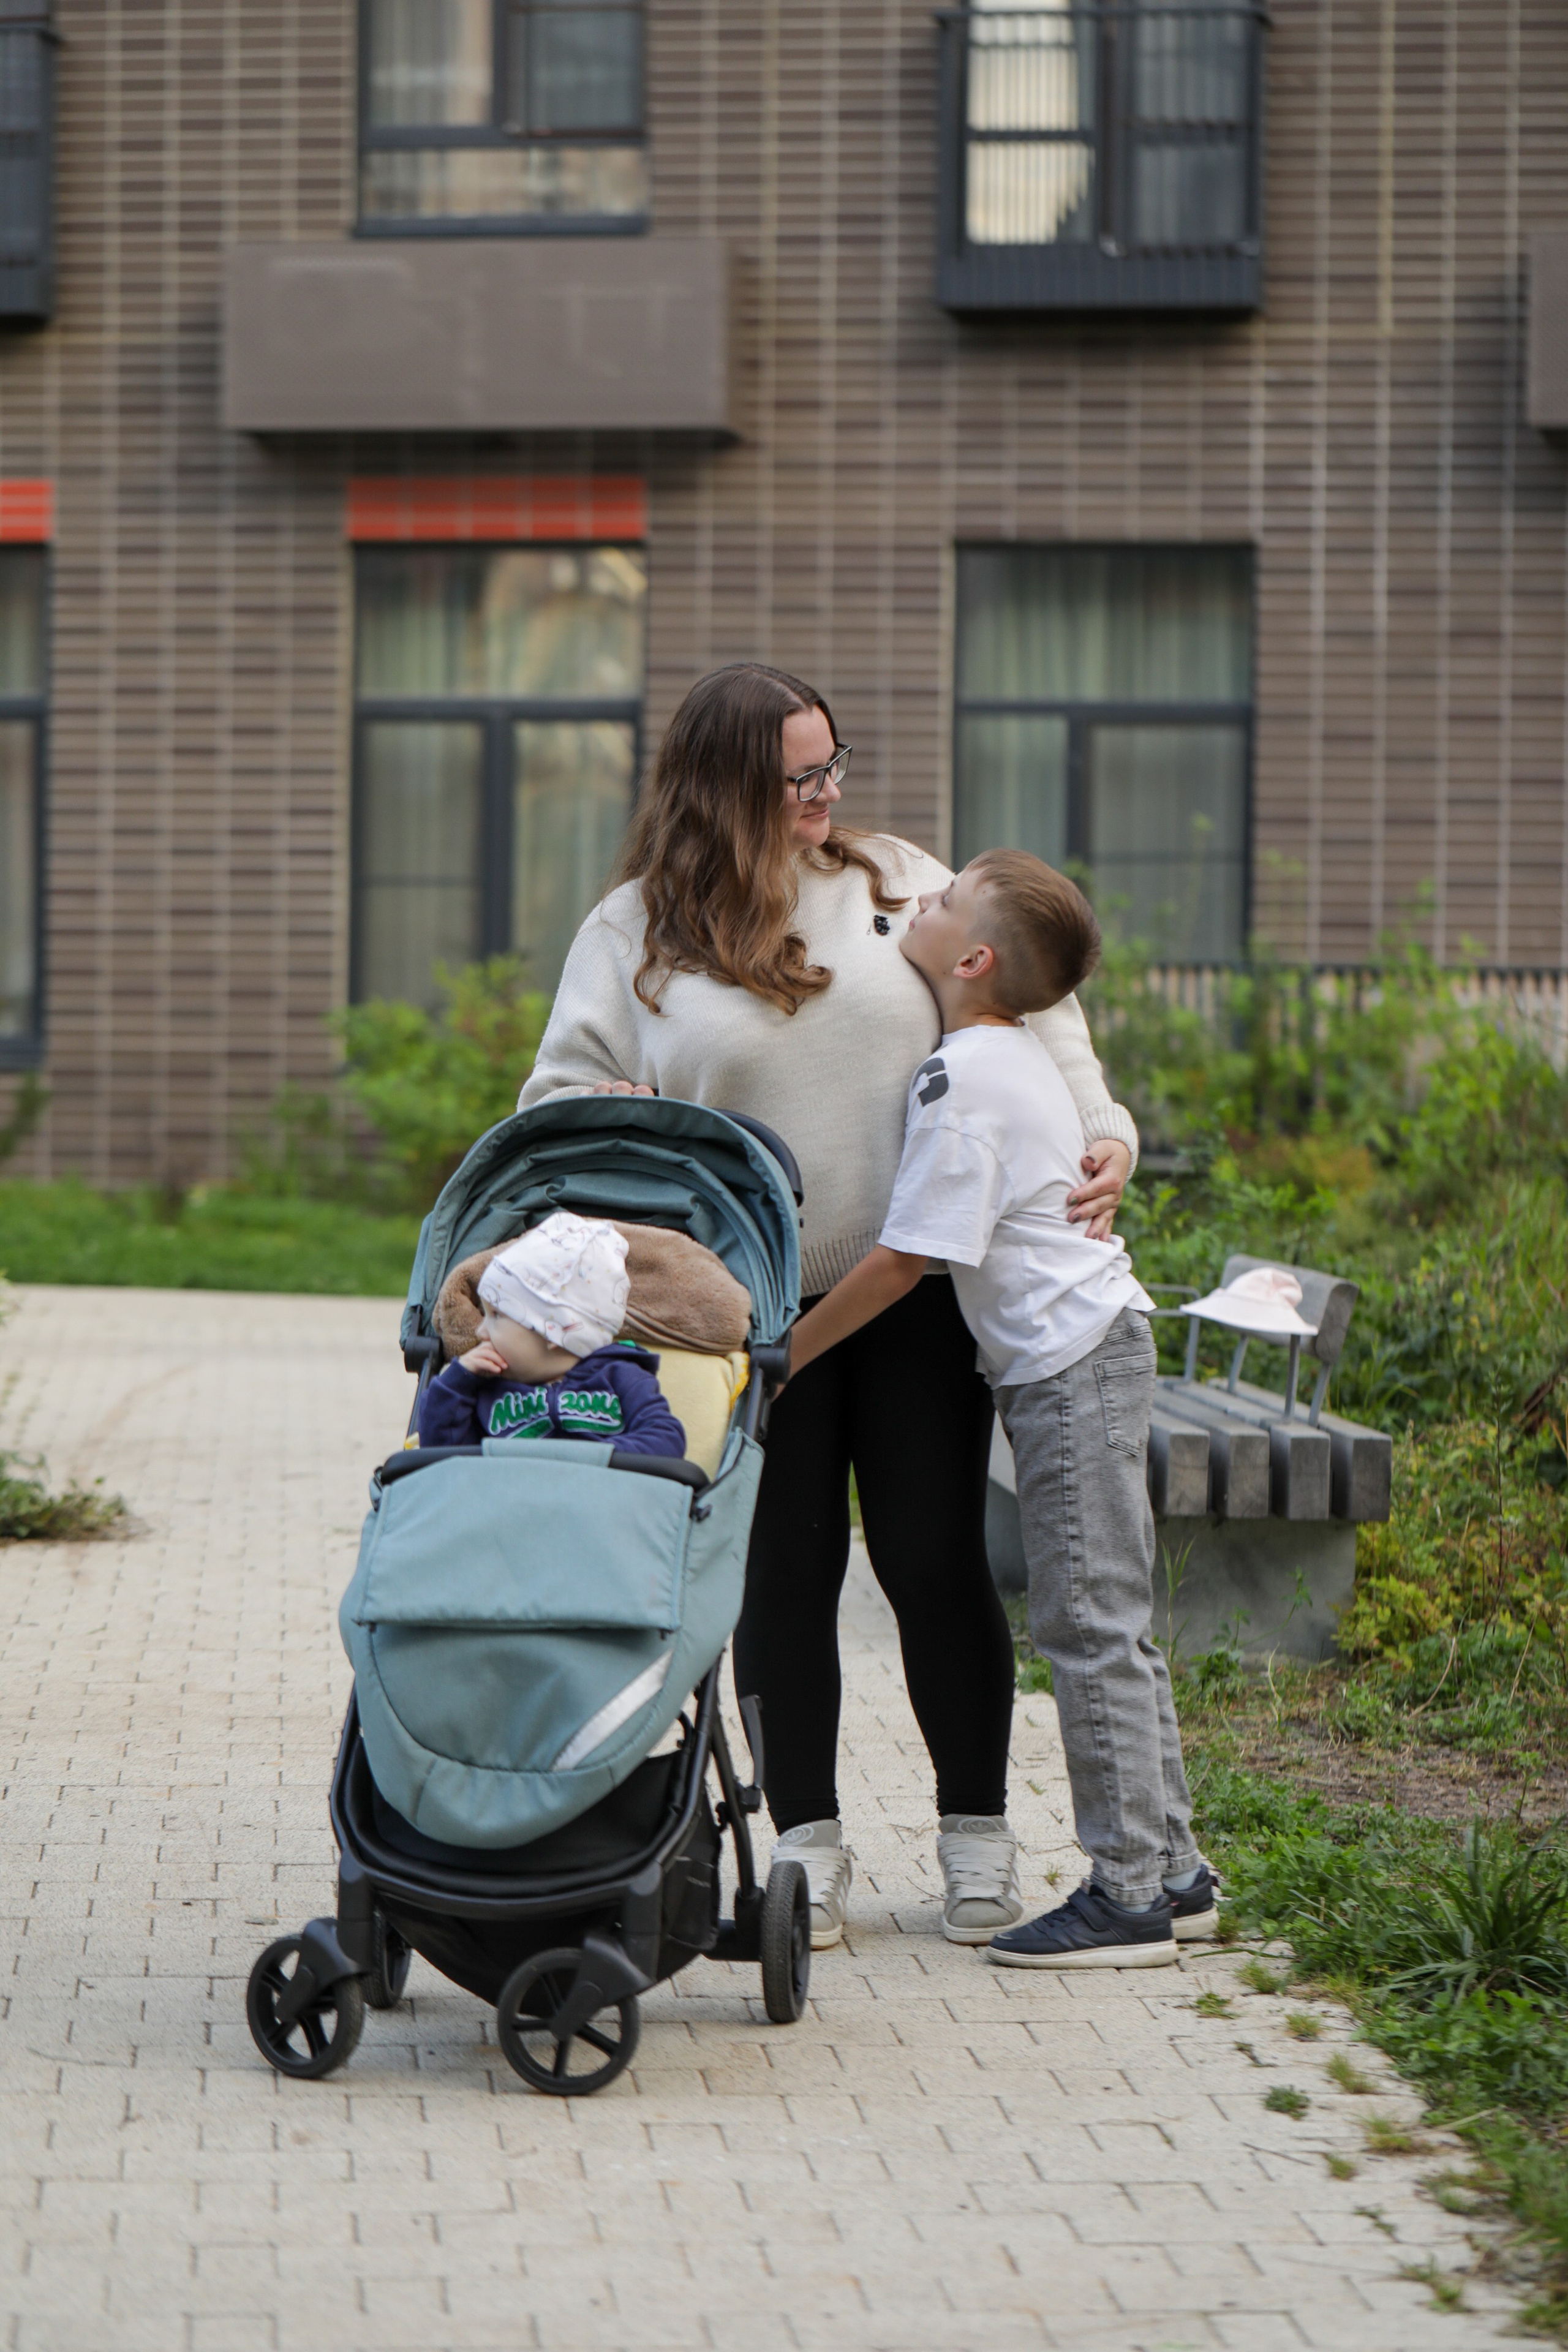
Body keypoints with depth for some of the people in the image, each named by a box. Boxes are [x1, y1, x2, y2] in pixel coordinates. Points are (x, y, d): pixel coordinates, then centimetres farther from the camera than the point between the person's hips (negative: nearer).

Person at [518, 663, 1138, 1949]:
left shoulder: (900, 881, 7)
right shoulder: (634, 931, 2)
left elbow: (1027, 1004, 7)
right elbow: (567, 1097, 3)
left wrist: (1101, 1134, -6)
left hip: (918, 1292, 1)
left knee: (936, 1559, 2)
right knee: (785, 1570, 3)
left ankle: (978, 1836, 15)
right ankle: (807, 1843, 14)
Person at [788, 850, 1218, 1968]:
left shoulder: (961, 1078, -16)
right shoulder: (1023, 1054, 12)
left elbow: (907, 1257, -17)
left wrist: (781, 1355, -10)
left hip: (1070, 1361, -10)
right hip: (1101, 1339, 10)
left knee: (1089, 1624, -7)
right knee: (1112, 1627, 13)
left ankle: (1129, 1894, -4)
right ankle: (1172, 1869, 18)